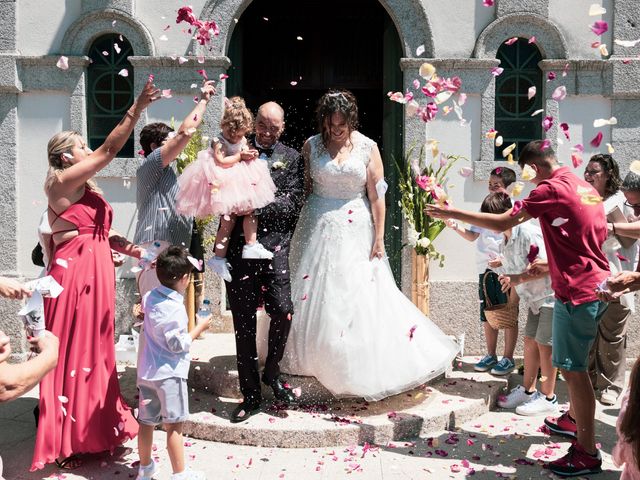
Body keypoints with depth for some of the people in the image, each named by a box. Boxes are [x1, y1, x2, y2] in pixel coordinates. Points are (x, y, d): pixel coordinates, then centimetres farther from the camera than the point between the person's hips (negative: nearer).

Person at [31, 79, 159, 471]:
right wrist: (137, 108, -18)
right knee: (72, 352, -2)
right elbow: (110, 150, -16)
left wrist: (132, 249, 1)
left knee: (94, 350, 14)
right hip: (75, 272, -9)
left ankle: (91, 431, 27)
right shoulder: (61, 181, -9)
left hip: (94, 271, 9)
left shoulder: (83, 187, 18)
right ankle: (62, 442, 10)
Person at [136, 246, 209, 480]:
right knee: (174, 425, 1)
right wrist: (199, 328, -7)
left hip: (146, 371, 8)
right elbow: (177, 344, -18)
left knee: (146, 421, 16)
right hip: (169, 373, -8)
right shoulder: (174, 308, -20)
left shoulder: (150, 297, 3)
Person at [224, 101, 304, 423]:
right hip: (239, 245, 1)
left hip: (274, 244, 0)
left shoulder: (291, 158, 11)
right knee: (243, 323, 5)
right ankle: (250, 395, 17)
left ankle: (272, 372, 17)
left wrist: (256, 206, -12)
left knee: (283, 311, -13)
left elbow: (291, 205, 0)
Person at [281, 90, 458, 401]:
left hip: (354, 232, -1)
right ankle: (313, 361, 20)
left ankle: (360, 369, 11)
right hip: (318, 230, 1)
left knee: (358, 297, -2)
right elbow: (302, 188, 7)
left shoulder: (368, 147, -1)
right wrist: (302, 229, 2)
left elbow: (377, 196, -1)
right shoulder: (311, 146, 3)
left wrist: (379, 238, -5)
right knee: (314, 295, 4)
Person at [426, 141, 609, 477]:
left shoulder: (551, 189, -14)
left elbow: (501, 223, -17)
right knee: (572, 364, 23)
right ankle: (574, 420, 38)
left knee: (573, 369, -2)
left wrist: (451, 213, -11)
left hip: (577, 292, -9)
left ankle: (587, 453, 4)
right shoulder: (587, 187, 13)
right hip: (596, 285, 9)